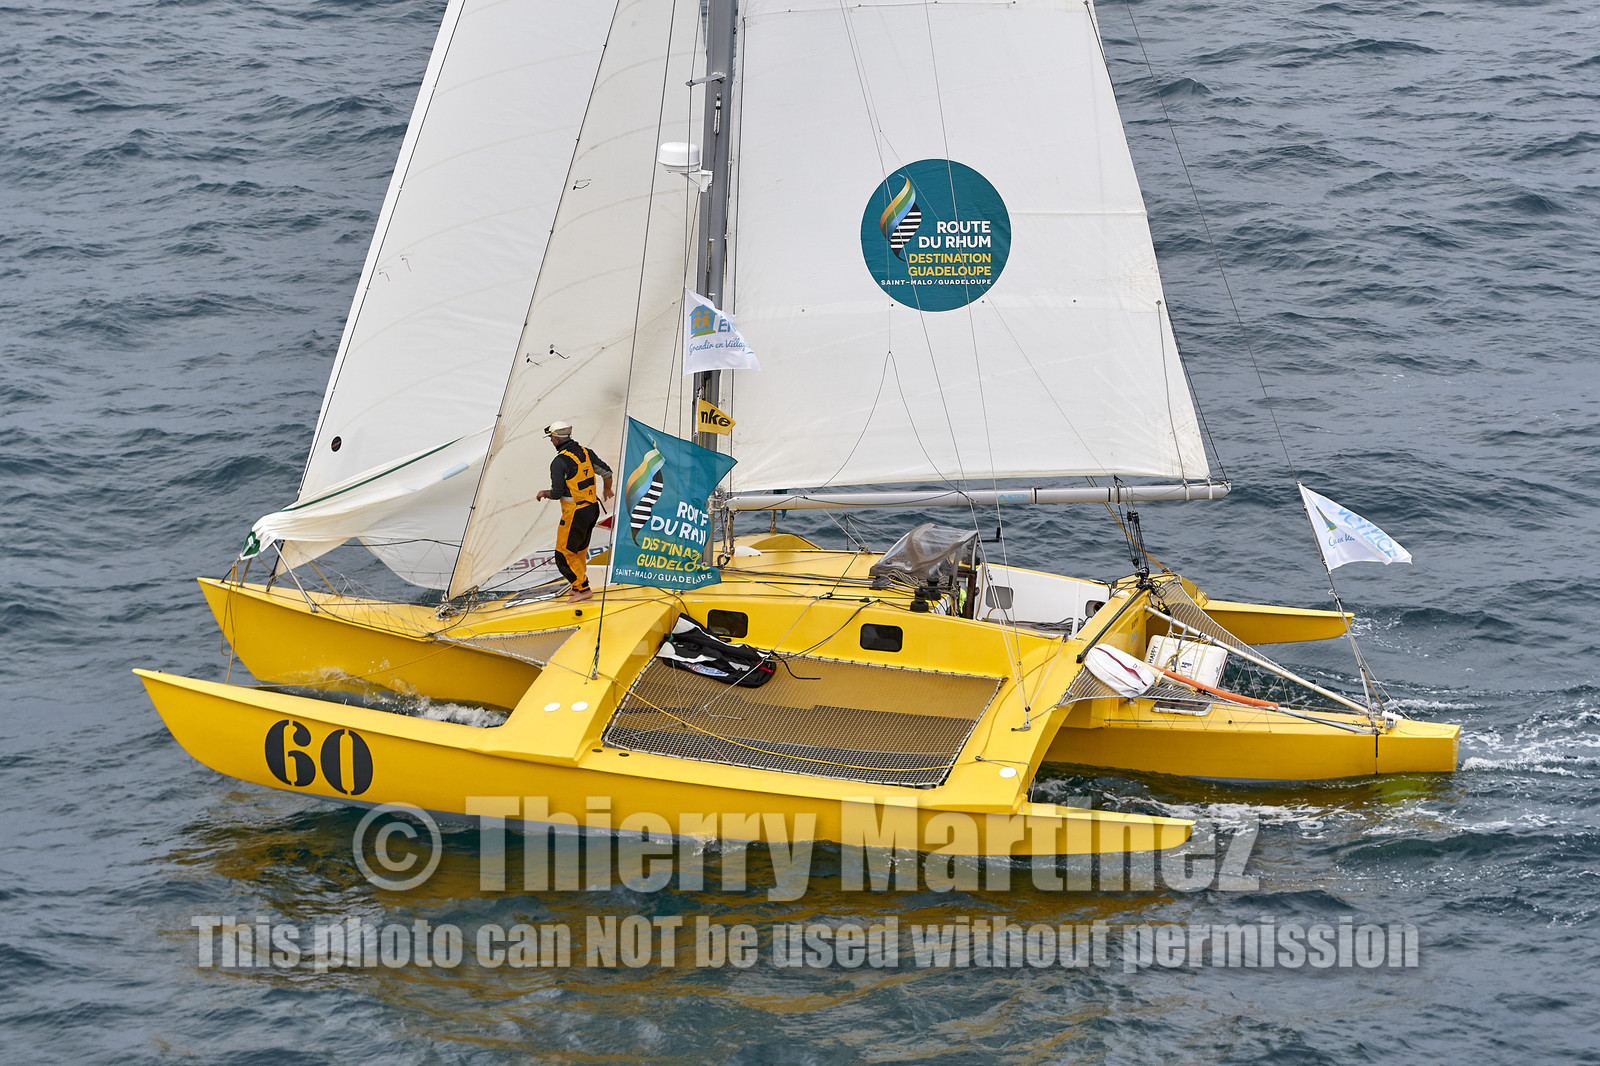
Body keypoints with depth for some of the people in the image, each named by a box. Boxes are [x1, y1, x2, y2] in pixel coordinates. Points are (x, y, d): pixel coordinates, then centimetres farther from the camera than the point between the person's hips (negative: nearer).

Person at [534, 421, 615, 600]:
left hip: (575, 514, -8)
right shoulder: (586, 452, 4)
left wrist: (544, 493, 4)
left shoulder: (559, 462, -18)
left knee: (564, 555, 1)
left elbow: (557, 493, -19)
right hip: (593, 509, 8)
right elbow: (606, 472, 11)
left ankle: (583, 589, -1)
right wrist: (607, 490, 31)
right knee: (580, 550, 21)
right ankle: (578, 587, 29)